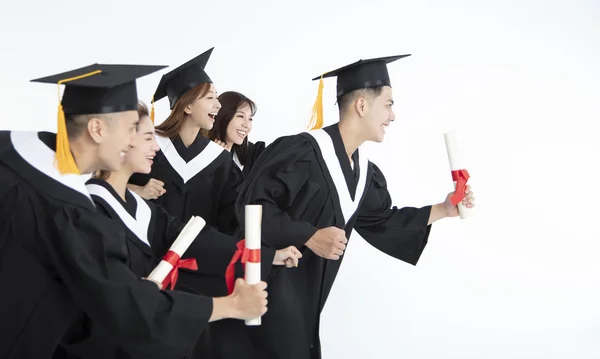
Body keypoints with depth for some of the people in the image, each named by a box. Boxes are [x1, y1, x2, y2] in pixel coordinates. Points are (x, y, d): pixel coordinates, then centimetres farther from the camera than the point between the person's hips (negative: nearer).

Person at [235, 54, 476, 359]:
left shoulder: (365, 171, 6)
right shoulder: (302, 150, -20)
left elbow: (380, 222, 17)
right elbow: (251, 202, -21)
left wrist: (443, 210, 12)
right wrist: (308, 236, -25)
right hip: (273, 286, -8)